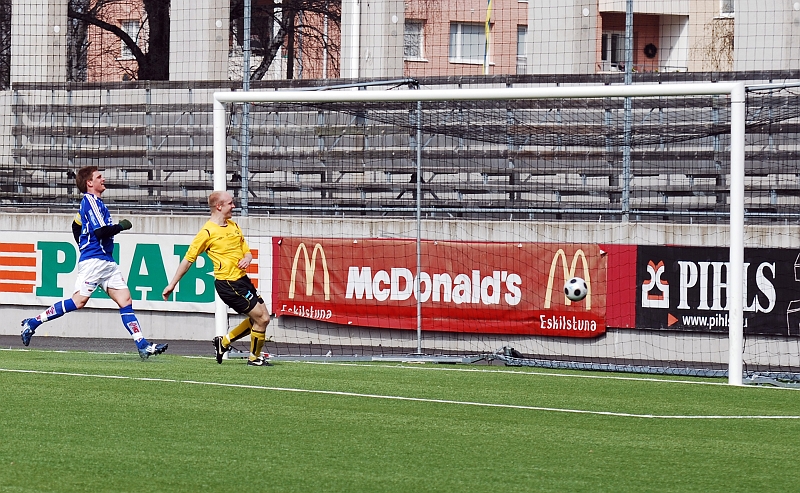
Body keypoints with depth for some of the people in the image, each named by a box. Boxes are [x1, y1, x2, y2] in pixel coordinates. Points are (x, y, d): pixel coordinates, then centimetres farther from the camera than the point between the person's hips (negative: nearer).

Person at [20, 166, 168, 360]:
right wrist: (121, 226, -6)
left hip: (107, 262, 10)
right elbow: (101, 231, -20)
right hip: (94, 261, -10)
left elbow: (77, 224, 31)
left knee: (125, 300, 0)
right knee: (78, 301, -11)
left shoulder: (92, 202, 19)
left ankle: (143, 346, -6)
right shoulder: (90, 201, -10)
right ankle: (33, 322, -1)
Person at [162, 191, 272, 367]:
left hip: (242, 279, 8)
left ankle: (224, 341, 23)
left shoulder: (233, 226, 12)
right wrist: (172, 284, -6)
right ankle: (254, 358, 14)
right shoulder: (208, 231, -11)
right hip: (228, 283, -8)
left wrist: (247, 259, -6)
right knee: (261, 319, -6)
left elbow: (247, 252, 19)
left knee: (262, 318, 12)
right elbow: (188, 259, -8)